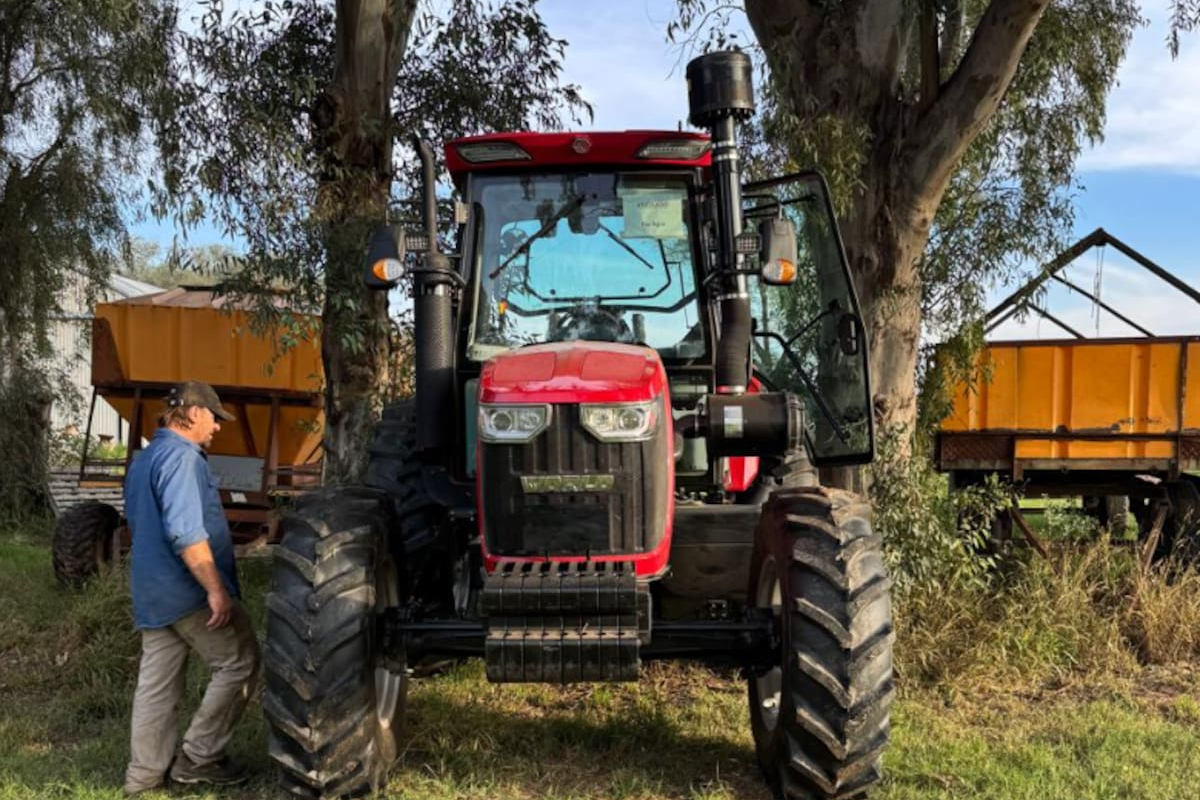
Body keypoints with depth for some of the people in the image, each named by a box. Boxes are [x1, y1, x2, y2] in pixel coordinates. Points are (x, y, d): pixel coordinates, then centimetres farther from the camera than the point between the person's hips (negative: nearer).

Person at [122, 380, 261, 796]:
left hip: (152, 591, 10)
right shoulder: (181, 455, -16)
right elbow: (185, 531, -26)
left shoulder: (143, 459, 17)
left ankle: (145, 773, 17)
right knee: (239, 664, 2)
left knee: (157, 683, 12)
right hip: (190, 591, -9)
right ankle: (199, 757, 5)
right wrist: (216, 589, -25)